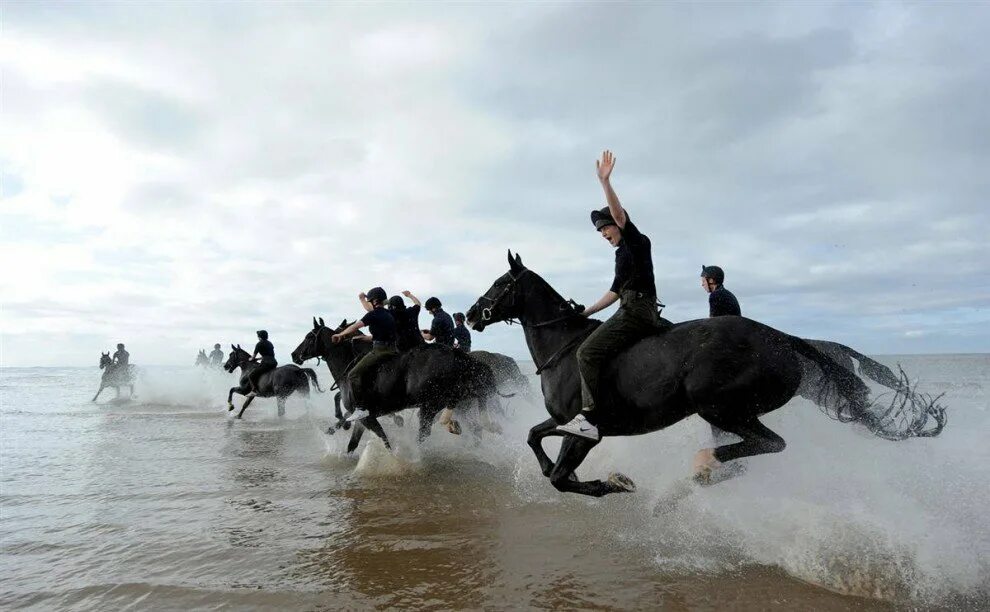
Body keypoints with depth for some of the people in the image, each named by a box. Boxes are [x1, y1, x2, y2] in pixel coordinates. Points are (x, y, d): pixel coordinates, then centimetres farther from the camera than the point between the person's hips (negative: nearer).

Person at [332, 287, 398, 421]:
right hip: (392, 349, 10)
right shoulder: (388, 315, 17)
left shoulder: (374, 314, -9)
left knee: (353, 375, -10)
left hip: (380, 350, -9)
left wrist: (340, 335, 10)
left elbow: (355, 327, -5)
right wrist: (362, 338, 28)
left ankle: (360, 409, -20)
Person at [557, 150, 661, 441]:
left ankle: (589, 419, -30)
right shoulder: (621, 253, 27)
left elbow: (618, 213, -17)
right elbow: (615, 291, 31)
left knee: (587, 352, -21)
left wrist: (605, 181, -26)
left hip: (637, 310, -10)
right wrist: (587, 312, 29)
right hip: (632, 311, 10)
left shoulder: (635, 241, 1)